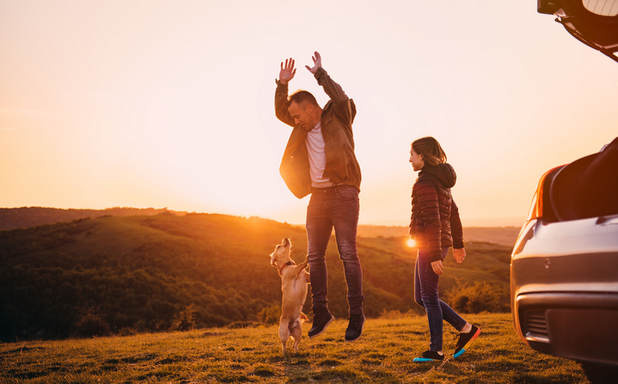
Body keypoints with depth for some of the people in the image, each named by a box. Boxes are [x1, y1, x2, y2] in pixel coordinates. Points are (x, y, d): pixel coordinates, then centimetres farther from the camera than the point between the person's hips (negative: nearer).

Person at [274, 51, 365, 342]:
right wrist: (283, 84, 3)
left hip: (343, 195, -6)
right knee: (314, 256, 5)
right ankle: (321, 312, 13)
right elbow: (280, 112, 15)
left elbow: (341, 98, -18)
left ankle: (356, 313, 0)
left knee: (348, 254, -6)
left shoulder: (338, 117, -1)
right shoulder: (304, 127, 15)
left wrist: (320, 74, -11)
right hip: (317, 196, 7)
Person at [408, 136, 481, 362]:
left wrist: (435, 256, -21)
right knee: (421, 298, 13)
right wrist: (458, 244, 29)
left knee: (429, 297, -3)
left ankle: (436, 350, 3)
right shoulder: (440, 181, 17)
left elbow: (432, 221, -20)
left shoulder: (425, 183, -14)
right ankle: (466, 329, 16)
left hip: (431, 246, -10)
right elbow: (453, 214, 23)